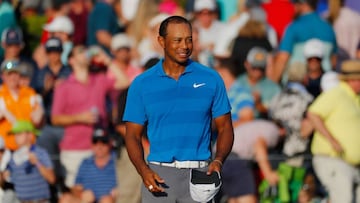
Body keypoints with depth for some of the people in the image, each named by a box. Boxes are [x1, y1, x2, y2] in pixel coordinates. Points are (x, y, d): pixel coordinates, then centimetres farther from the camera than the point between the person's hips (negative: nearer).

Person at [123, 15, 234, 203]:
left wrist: (218, 161, -11)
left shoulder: (211, 79, 5)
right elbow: (133, 135, 6)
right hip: (159, 175, 0)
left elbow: (224, 127, 8)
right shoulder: (142, 84, 5)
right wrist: (144, 171, -11)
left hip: (199, 173, 0)